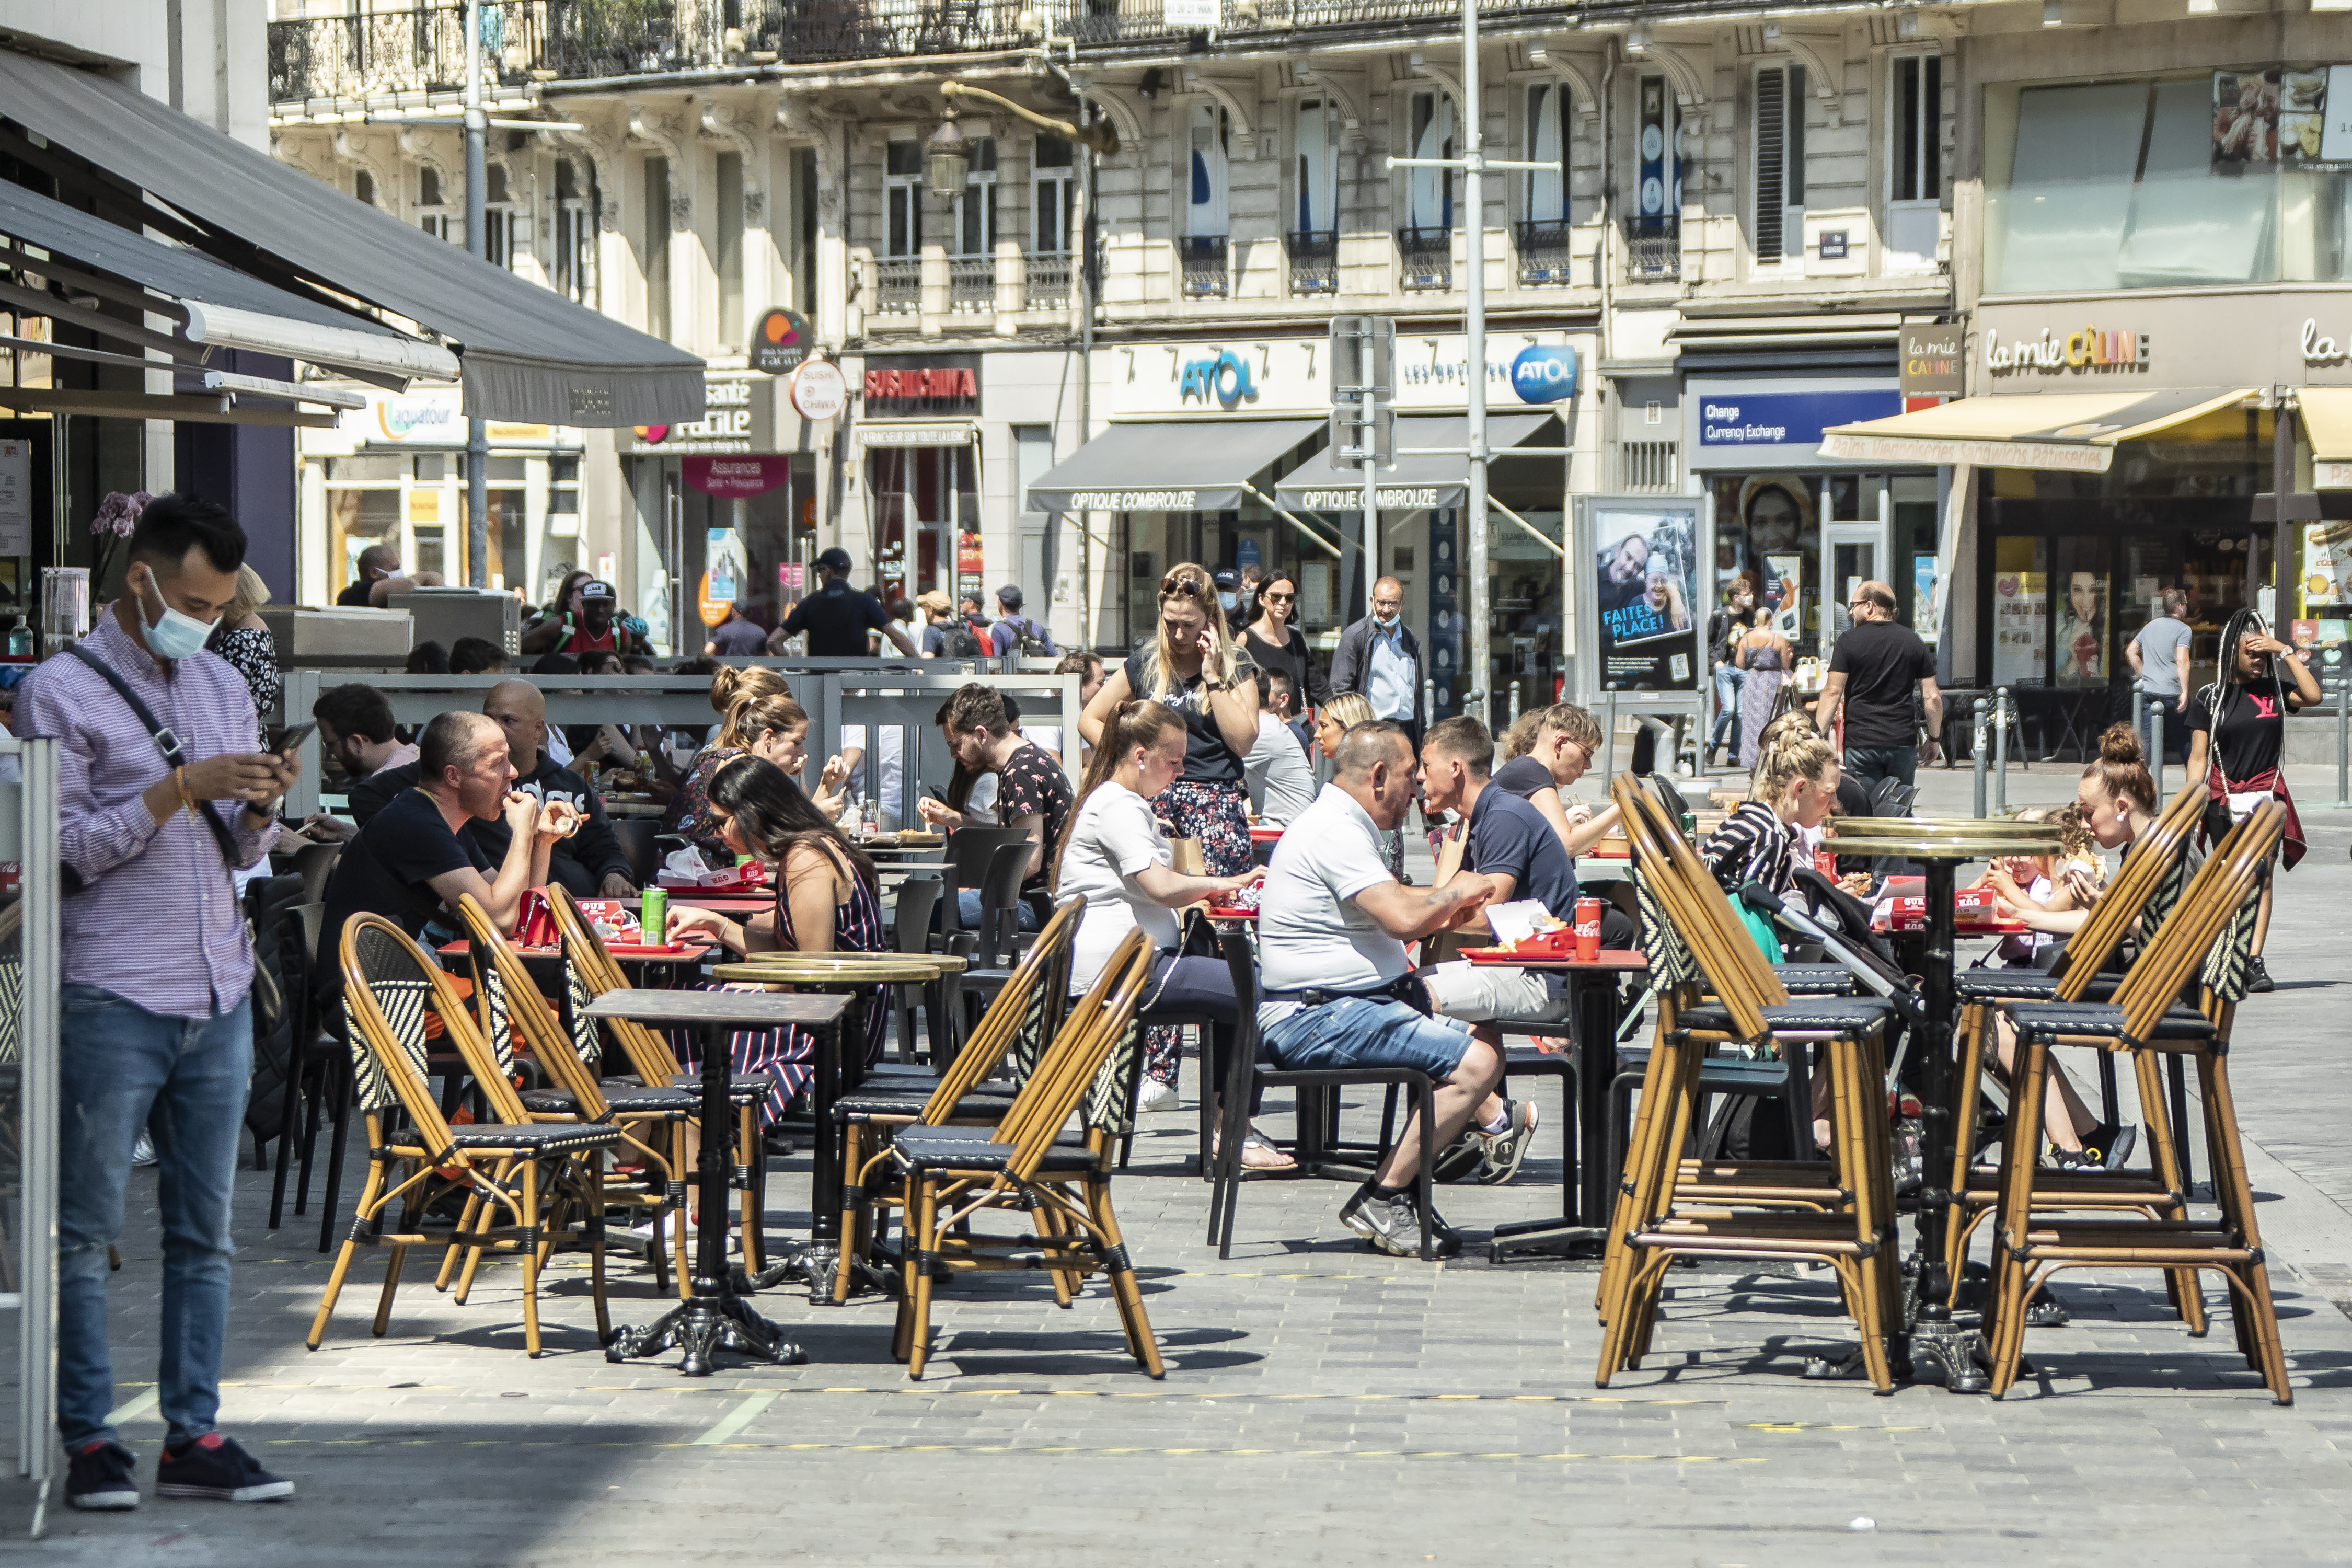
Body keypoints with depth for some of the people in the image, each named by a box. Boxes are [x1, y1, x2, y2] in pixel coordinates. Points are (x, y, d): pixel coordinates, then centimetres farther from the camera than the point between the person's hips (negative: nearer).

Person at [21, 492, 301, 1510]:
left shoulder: (223, 688, 16)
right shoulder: (62, 691, -4)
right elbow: (63, 847, -9)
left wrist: (259, 809, -3)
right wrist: (181, 788, -15)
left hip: (219, 995, 6)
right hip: (111, 997, -6)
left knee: (205, 1230, 7)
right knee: (84, 1232, -1)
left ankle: (193, 1436, 11)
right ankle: (89, 1440, 5)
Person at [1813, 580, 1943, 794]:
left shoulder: (1849, 641, -2)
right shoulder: (1914, 642, 8)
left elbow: (1833, 691, -8)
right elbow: (1933, 697, 6)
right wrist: (1933, 739, 15)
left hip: (1861, 742, -3)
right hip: (1903, 742, 3)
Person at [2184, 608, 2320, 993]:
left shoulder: (2274, 689, 5)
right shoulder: (2209, 697, 1)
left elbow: (2313, 697, -14)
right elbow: (2198, 758, 1)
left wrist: (2285, 651, -10)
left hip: (2266, 794, 1)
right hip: (2223, 798, -1)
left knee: (2263, 875, -8)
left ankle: (2255, 961, -13)